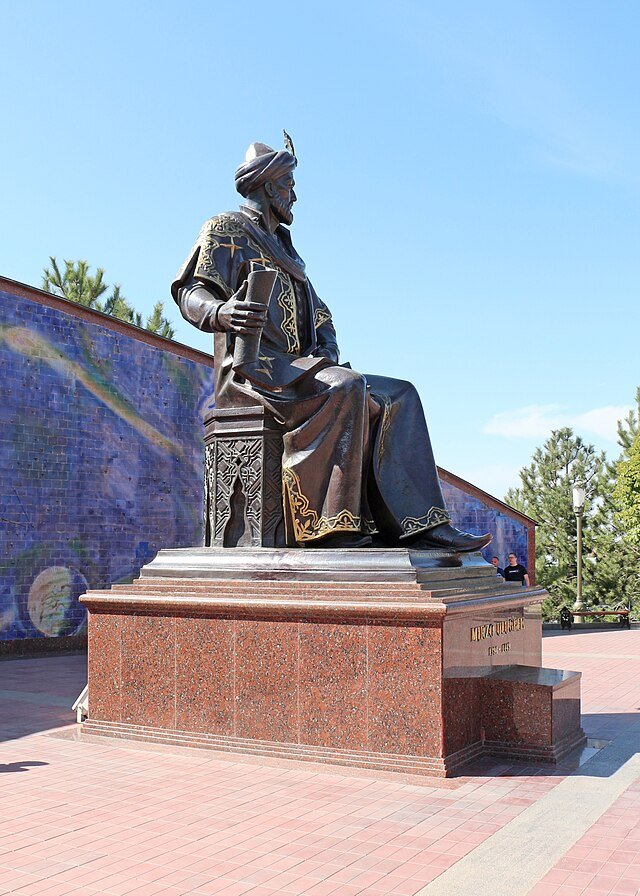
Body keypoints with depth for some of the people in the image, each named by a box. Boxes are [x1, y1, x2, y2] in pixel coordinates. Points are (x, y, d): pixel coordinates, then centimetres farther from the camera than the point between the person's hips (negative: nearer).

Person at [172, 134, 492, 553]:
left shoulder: (286, 250, 32)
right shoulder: (227, 229, 8)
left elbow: (321, 317, 26)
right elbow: (191, 292, -7)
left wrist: (327, 351, 2)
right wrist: (222, 312, -32)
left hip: (299, 371, 8)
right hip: (252, 369, -8)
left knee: (399, 396, -6)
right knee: (346, 389, -34)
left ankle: (419, 525, -19)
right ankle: (334, 526, -35)